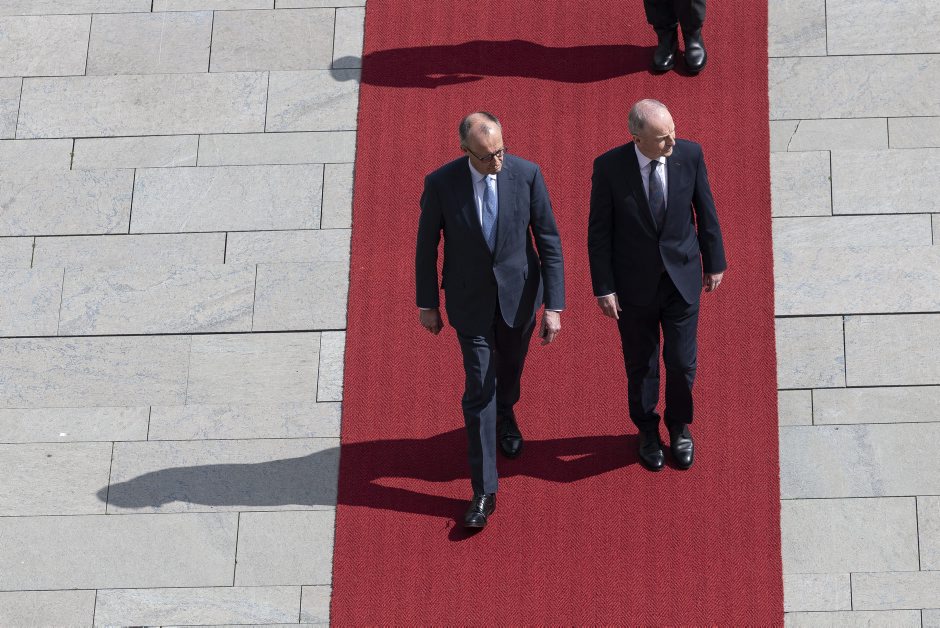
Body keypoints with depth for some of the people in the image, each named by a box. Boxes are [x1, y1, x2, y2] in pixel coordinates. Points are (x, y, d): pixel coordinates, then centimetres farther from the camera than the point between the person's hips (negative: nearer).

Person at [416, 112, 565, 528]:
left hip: (519, 294, 2)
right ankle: (484, 491, 7)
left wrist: (553, 306, -12)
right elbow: (426, 245, -5)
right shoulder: (441, 183, -19)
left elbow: (549, 242, -10)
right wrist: (427, 303, 2)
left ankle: (505, 416, 60)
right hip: (470, 300, -2)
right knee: (478, 390, 0)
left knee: (510, 368, 25)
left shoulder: (527, 175, -17)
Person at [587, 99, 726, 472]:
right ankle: (647, 430, 40)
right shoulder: (609, 167, -19)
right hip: (635, 285, -1)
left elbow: (706, 212, 0)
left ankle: (679, 425, 38)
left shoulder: (690, 155, -14)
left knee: (682, 362, 10)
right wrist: (603, 288, -8)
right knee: (641, 364, 15)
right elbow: (599, 232, -10)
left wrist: (714, 263, 8)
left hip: (683, 278, 1)